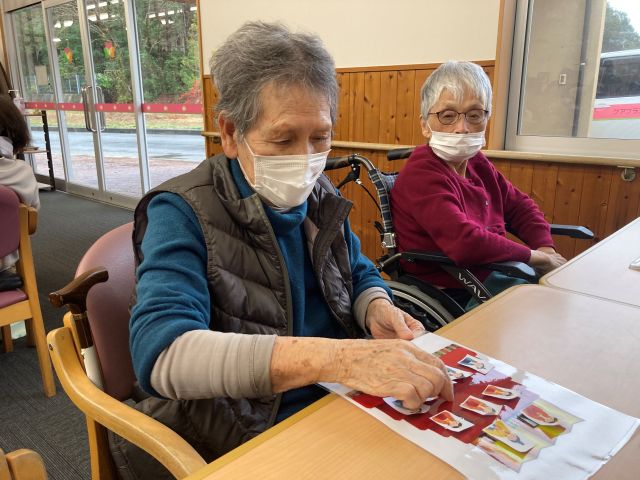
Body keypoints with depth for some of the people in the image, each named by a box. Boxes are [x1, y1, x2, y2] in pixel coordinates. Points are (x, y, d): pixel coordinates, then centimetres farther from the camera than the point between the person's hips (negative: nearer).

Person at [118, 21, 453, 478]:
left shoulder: (321, 198, 4)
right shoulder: (181, 214, -15)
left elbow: (360, 273, 16)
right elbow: (160, 353, -28)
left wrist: (377, 309, -9)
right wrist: (331, 357, -39)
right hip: (240, 440, -5)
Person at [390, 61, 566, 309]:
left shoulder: (477, 162, 5)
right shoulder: (422, 174, -22)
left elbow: (520, 206, 17)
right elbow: (465, 243, -34)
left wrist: (547, 248, -2)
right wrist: (537, 256, -19)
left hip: (493, 276, 9)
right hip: (455, 296, -9)